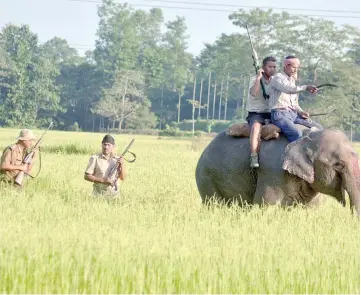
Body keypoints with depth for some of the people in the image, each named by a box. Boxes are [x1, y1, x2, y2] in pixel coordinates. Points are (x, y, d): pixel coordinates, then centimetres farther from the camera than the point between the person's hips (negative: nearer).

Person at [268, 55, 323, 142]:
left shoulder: (292, 80, 24)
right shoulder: (278, 78, 0)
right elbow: (288, 89, -22)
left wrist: (301, 112, 6)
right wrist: (305, 88, -27)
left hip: (293, 114, 9)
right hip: (280, 113, -9)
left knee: (318, 128, -4)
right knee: (297, 134, -33)